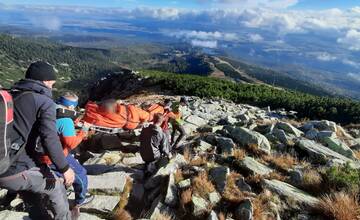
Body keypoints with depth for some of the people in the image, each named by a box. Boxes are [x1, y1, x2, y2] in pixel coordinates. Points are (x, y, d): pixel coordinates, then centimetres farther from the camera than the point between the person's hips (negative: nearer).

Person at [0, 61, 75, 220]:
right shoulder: (44, 101, -10)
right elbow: (49, 138, -19)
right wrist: (64, 168, -11)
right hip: (17, 168, -7)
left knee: (30, 191, 32)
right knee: (57, 188, 17)